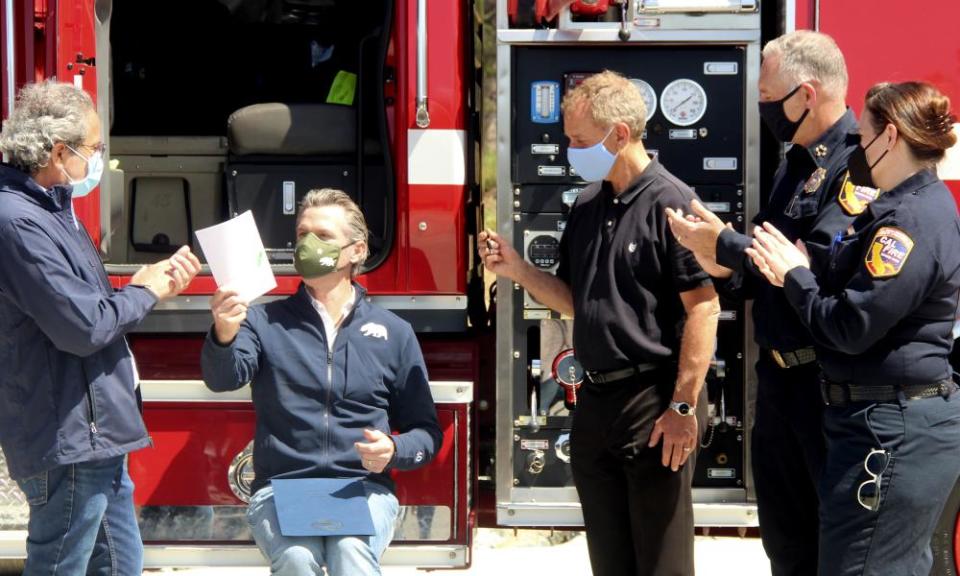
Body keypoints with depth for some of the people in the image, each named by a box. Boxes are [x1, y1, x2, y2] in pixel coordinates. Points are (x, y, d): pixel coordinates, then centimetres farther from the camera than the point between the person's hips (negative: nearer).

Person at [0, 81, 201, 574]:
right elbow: (83, 327, -24)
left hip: (96, 437, 11)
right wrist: (144, 292, -8)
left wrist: (156, 281, 4)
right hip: (67, 445, -11)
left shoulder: (51, 210, 13)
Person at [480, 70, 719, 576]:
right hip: (596, 401, 7)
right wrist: (518, 270, 1)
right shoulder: (587, 206, 11)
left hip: (654, 401, -7)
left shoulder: (672, 203, -12)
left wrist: (684, 407, -18)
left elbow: (703, 309, -16)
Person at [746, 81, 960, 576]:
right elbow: (857, 291, 13)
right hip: (900, 423, 11)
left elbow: (850, 327, -23)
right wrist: (796, 272, 0)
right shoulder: (911, 205, 14)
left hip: (890, 432, -11)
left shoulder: (913, 221, -20)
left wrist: (795, 275, -10)